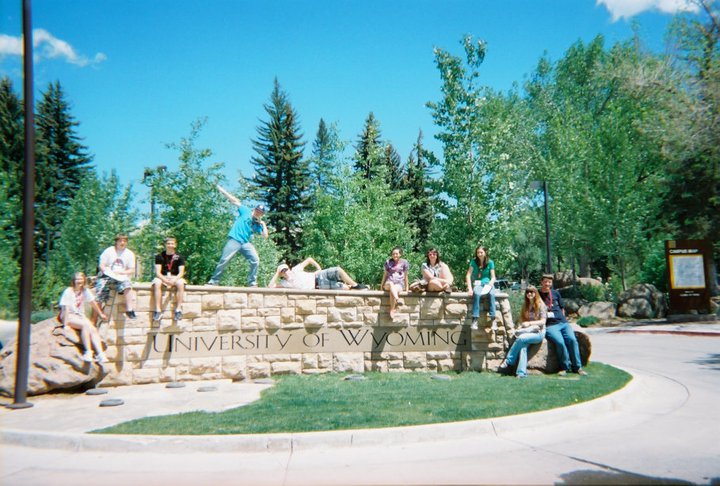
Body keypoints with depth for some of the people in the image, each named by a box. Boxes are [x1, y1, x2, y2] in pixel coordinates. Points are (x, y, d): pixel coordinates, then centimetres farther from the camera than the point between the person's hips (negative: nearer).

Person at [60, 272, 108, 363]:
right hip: (70, 316, -5)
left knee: (93, 329, -23)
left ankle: (100, 353, -32)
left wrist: (101, 314, 25)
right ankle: (88, 352, -35)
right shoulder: (68, 291, -9)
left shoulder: (85, 291, 6)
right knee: (86, 325, -33)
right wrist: (65, 324, -19)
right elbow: (66, 308, -13)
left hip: (81, 315, 5)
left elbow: (93, 303, 16)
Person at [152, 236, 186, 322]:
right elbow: (158, 272, -8)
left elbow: (181, 272, -6)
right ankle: (158, 310, -33)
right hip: (162, 277, 0)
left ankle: (178, 309, -30)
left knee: (180, 283, -33)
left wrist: (173, 280, -25)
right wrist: (166, 280, -26)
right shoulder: (159, 256, -1)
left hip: (175, 277, 0)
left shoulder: (179, 257, 0)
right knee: (157, 283, -33)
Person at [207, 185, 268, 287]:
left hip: (246, 243, 4)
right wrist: (222, 190, -1)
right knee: (224, 260, -10)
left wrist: (263, 224, 4)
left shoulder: (258, 224, 14)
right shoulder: (246, 211, 7)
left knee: (255, 261, -7)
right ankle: (213, 281, -1)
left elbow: (265, 235, 9)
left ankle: (252, 283, 3)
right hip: (234, 240, -4)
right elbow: (235, 201, 2)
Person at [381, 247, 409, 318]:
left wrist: (406, 287, 11)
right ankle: (398, 299, -62)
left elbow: (405, 276, 11)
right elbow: (385, 274, 15)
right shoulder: (388, 262, 8)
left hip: (399, 284, -1)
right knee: (391, 284, -38)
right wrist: (382, 285, 14)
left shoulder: (404, 262, 6)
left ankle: (392, 310, -31)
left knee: (394, 289, -36)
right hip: (388, 283, 1)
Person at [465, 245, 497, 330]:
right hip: (477, 284, -1)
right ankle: (475, 319, -40)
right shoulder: (474, 262, 4)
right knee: (476, 294, -35)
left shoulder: (490, 262, 5)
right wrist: (470, 288, -17)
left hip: (488, 284, 1)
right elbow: (468, 275, -4)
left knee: (491, 294, -34)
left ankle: (493, 320, -37)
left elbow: (493, 277, 2)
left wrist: (489, 285, -18)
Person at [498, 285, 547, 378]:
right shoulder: (525, 305, 18)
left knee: (521, 338, -32)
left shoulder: (541, 305, 1)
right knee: (523, 345, -28)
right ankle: (521, 372, -35)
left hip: (538, 332, -4)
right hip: (527, 331, 4)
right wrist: (521, 326, -2)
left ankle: (508, 362, -23)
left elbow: (543, 321, -7)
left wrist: (530, 323, -18)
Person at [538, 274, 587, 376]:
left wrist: (562, 319, 13)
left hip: (563, 322, 4)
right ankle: (565, 367, -11)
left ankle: (577, 367, -10)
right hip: (549, 325, -4)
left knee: (572, 339, -21)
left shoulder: (555, 293, 17)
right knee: (560, 342, -28)